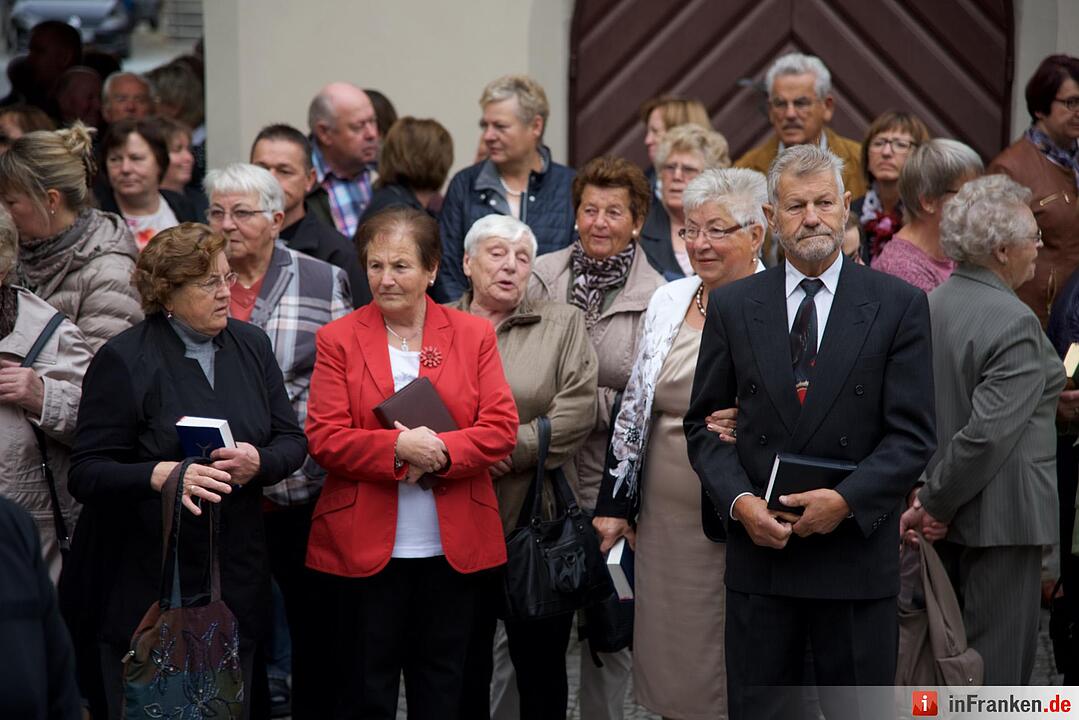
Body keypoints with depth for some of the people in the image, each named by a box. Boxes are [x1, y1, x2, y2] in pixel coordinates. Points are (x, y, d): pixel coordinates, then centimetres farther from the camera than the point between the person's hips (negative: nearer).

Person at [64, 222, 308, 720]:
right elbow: (86, 473, -11)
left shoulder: (251, 346, 9)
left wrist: (259, 462, -13)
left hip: (236, 580, 5)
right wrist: (159, 475, -29)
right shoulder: (123, 360, -8)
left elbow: (292, 440, 10)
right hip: (145, 584, -5)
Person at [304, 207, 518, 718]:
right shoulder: (338, 340, 2)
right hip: (365, 546, -1)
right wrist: (397, 447, -21)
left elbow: (501, 428, -2)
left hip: (453, 548, 1)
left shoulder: (474, 335, 6)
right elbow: (323, 439, -6)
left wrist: (440, 452, -18)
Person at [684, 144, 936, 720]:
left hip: (856, 556, -2)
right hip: (758, 550, 2)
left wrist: (846, 499, -17)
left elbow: (912, 435, -4)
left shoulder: (899, 306, -1)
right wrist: (738, 501, -9)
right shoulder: (732, 306, 6)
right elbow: (703, 423, 8)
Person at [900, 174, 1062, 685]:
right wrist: (936, 503, -14)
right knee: (998, 661, -1)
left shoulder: (929, 305, 6)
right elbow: (989, 431, -24)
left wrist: (933, 498, 7)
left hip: (948, 518, 9)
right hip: (1001, 516, -9)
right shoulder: (1014, 323, -19)